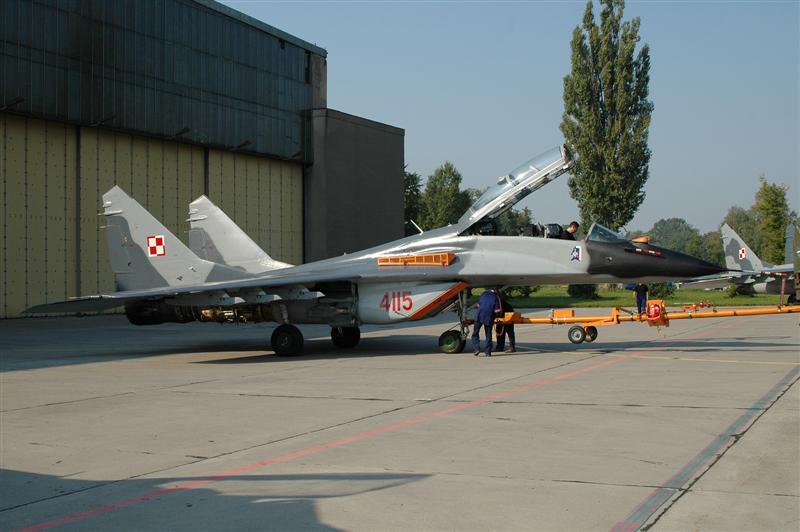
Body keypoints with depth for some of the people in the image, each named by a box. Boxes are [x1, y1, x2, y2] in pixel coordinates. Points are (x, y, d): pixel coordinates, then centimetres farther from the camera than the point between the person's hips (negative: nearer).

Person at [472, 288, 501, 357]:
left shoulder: (483, 294, 12)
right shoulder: (496, 298, 4)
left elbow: (478, 305, 19)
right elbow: (497, 310, -4)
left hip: (480, 316, 0)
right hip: (489, 318, 0)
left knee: (475, 333, 9)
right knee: (488, 335, 9)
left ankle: (477, 348, -6)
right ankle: (488, 352, 7)